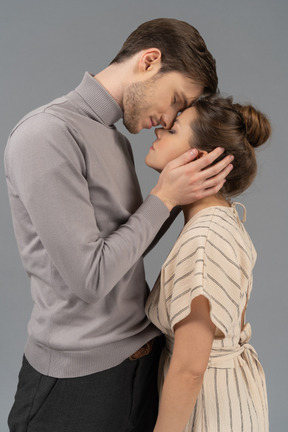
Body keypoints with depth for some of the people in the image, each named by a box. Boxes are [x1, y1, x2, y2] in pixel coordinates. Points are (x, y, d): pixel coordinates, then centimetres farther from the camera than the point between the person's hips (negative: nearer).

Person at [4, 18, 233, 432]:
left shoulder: (116, 140, 9)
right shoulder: (45, 136, -20)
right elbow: (91, 277, -23)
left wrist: (181, 194, 0)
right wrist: (164, 197, -15)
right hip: (80, 376, -7)